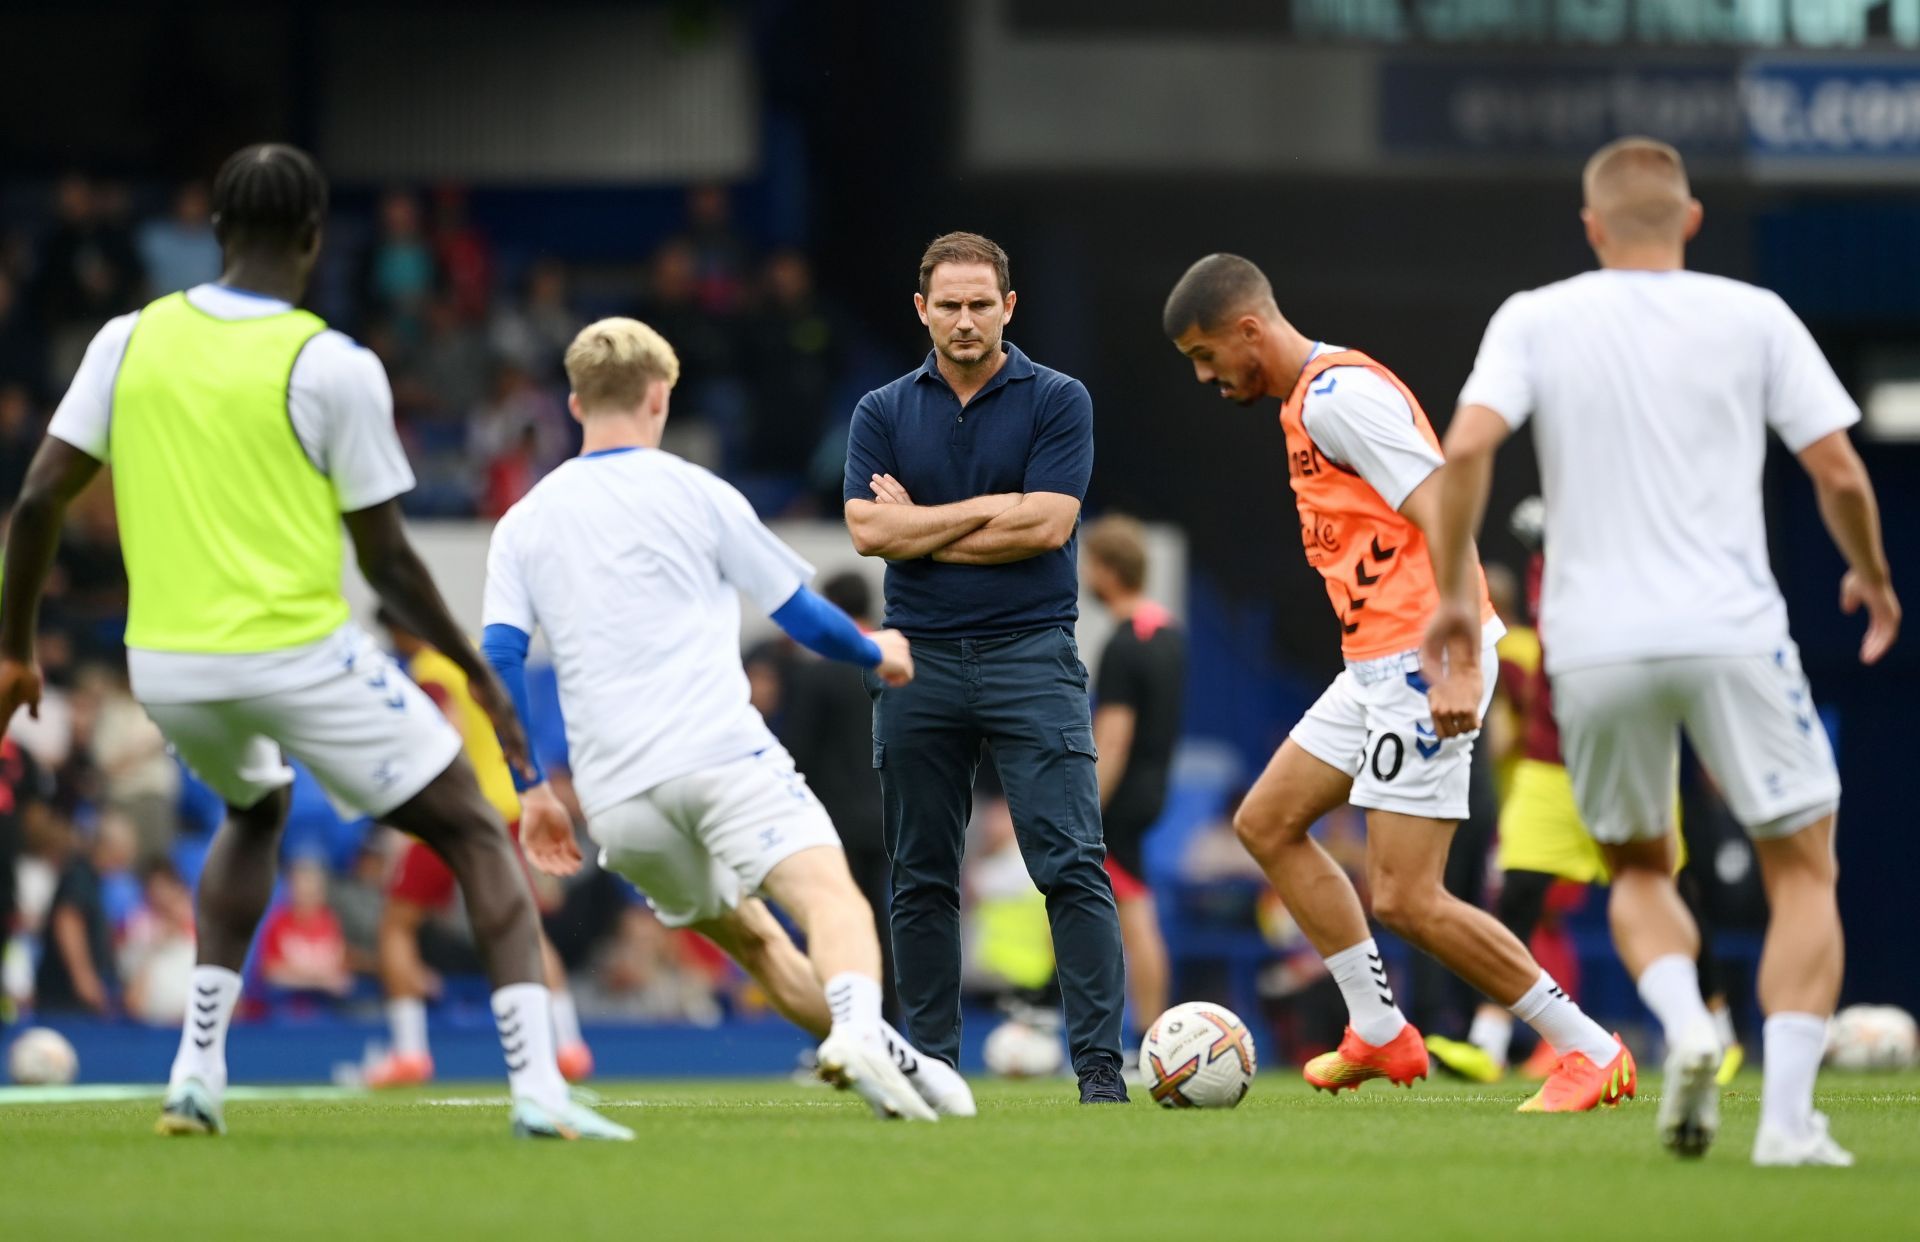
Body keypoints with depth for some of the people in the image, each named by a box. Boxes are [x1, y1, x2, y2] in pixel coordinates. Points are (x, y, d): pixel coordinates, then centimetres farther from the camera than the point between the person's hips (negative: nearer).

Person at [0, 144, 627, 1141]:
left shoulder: (130, 341, 3)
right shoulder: (334, 368, -8)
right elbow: (386, 561, -4)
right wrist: (477, 672, 9)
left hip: (165, 666, 5)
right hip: (298, 653, -5)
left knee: (255, 811, 35)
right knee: (476, 834, 8)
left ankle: (198, 1070, 22)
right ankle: (537, 1085, -9)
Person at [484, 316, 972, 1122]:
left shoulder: (522, 525, 16)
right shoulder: (693, 494, 8)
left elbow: (499, 662, 8)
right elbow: (798, 610, 14)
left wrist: (533, 791, 16)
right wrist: (877, 655, 33)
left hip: (615, 799, 4)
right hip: (721, 753, -4)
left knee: (746, 935, 22)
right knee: (829, 895, -19)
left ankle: (885, 1061, 15)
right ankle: (862, 1031, -49)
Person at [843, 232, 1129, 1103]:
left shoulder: (1056, 402, 2)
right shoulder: (883, 412, 9)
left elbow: (1047, 525, -10)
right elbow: (869, 530, -4)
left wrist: (922, 526, -5)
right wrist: (988, 509, -7)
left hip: (1030, 655, -3)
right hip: (920, 663, 3)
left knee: (1071, 865, -10)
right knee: (921, 877, 5)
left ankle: (1098, 1062, -11)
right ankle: (929, 1062, 12)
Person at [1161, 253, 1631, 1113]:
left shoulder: (1338, 395, -14)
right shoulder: (1307, 400, 18)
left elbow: (1442, 515, -22)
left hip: (1421, 660, -11)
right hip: (1378, 667, 11)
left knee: (1405, 897, -11)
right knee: (1266, 823, 15)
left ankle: (1590, 1053, -5)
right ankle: (1378, 1033, 18)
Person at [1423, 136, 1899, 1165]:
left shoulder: (1534, 319, 6)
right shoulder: (1753, 318, 5)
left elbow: (1468, 445, -8)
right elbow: (1839, 472, 2)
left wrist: (1452, 599, 0)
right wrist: (1871, 577, 20)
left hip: (1594, 648, 2)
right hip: (1732, 635, -2)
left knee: (1637, 870, 22)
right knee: (1802, 868, 10)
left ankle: (1684, 1027, -9)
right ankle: (1788, 1116, -6)